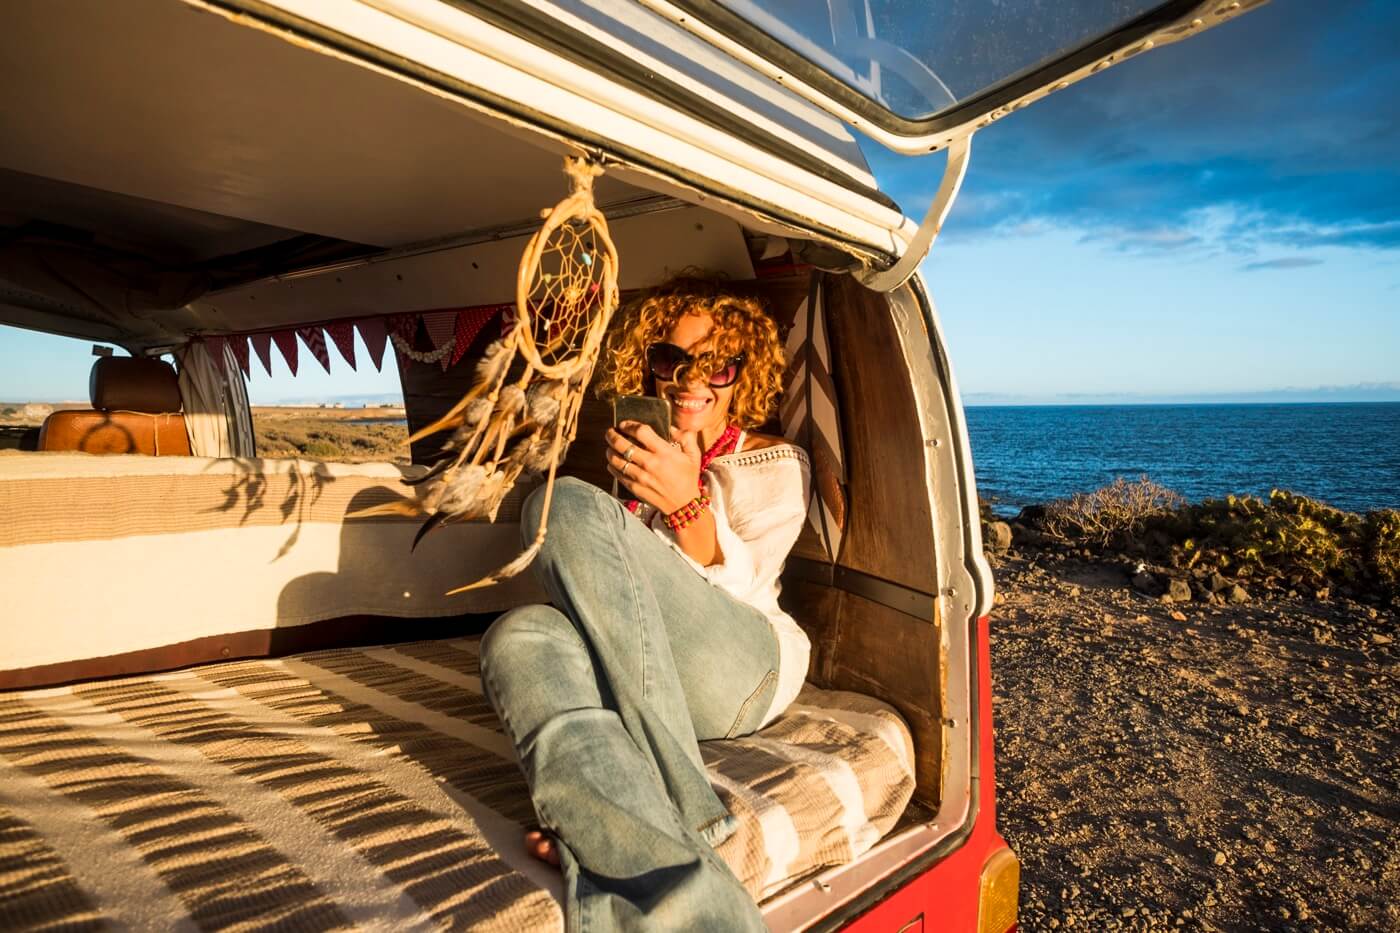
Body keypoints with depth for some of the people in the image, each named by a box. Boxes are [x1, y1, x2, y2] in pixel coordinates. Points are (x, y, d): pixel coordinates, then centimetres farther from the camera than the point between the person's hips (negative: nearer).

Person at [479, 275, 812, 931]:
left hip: (742, 670, -3)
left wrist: (687, 503, -19)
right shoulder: (631, 456, 25)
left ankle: (677, 815, -34)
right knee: (520, 637, -33)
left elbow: (736, 589, -2)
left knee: (568, 505, -25)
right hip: (623, 674, 3)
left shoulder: (775, 464, 14)